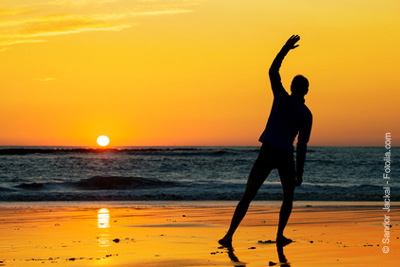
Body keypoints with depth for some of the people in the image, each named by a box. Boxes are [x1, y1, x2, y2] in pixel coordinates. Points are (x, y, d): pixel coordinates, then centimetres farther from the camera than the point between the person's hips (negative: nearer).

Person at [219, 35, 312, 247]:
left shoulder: (281, 98, 3)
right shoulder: (306, 115, 2)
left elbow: (273, 71, 15)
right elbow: (302, 146, -1)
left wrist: (286, 48, 18)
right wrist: (299, 173, 4)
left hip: (267, 152, 1)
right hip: (286, 156, -1)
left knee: (248, 196, 2)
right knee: (288, 195, 21)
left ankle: (229, 236, -5)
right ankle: (279, 235, 8)